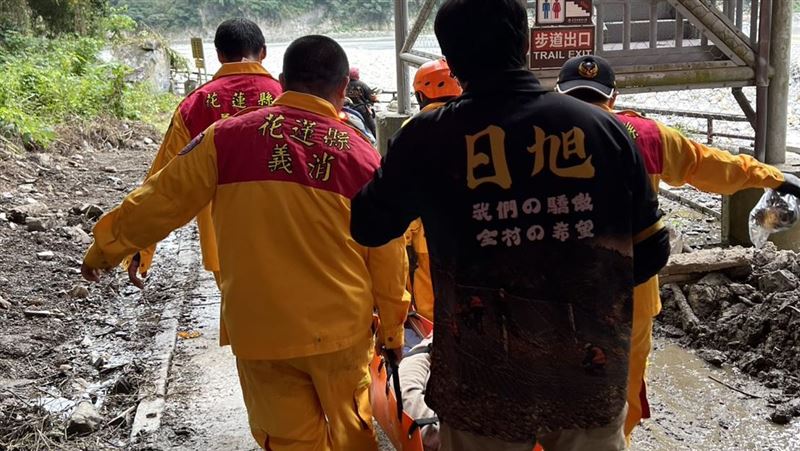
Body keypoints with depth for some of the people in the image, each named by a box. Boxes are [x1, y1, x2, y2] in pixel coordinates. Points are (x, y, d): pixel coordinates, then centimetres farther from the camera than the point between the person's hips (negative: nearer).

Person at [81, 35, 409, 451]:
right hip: (340, 328, 0)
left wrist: (105, 248, 18)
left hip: (259, 330, 0)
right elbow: (387, 256, 0)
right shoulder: (361, 155, -6)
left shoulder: (227, 138, -7)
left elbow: (162, 200, 1)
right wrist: (392, 329, 14)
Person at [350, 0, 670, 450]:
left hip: (485, 385, -1)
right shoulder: (603, 128, -6)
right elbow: (651, 251, 1)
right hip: (592, 377, 2)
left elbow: (367, 227, 4)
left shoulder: (428, 138, -11)